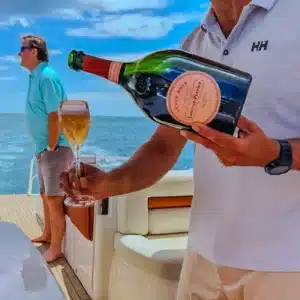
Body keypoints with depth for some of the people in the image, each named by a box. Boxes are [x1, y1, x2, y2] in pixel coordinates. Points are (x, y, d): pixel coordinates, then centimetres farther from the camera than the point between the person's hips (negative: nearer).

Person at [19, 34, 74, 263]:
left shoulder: (47, 76, -17)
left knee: (54, 199, -2)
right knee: (46, 195, 20)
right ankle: (47, 235, 36)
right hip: (44, 148, 10)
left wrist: (51, 148, -17)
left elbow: (55, 116, -22)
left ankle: (56, 248, 8)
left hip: (55, 148, -10)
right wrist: (44, 148, 15)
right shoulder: (35, 76, 13)